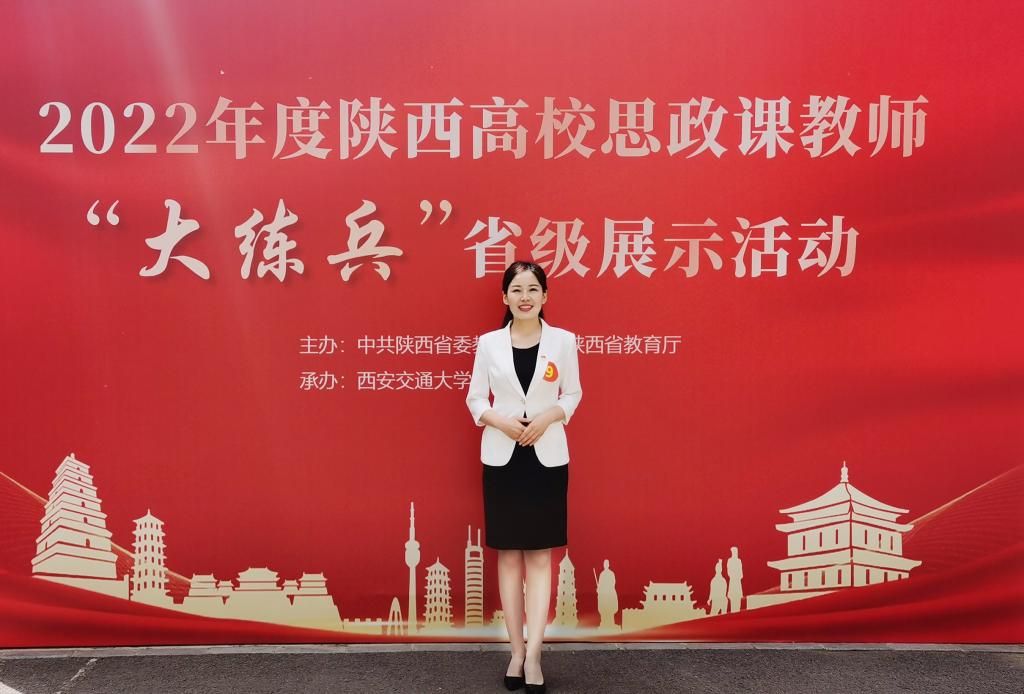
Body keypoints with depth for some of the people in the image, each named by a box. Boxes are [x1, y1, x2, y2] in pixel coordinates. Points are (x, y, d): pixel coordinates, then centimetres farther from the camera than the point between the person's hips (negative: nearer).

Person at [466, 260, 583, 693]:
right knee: (508, 555, 6)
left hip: (547, 458, -1)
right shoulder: (488, 343, 0)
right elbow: (474, 399, 5)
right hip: (502, 457, 1)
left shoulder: (563, 341, 0)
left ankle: (532, 656, 4)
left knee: (540, 556, 1)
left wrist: (549, 416, -13)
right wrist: (499, 420, -15)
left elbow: (573, 394, 6)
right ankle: (517, 652, 16)